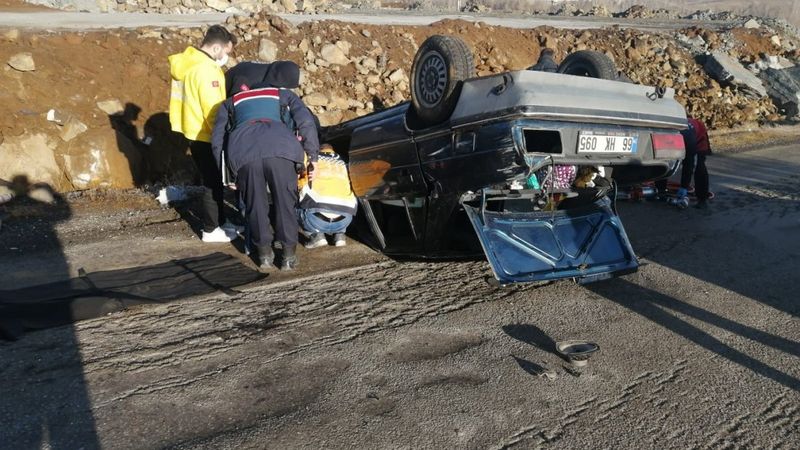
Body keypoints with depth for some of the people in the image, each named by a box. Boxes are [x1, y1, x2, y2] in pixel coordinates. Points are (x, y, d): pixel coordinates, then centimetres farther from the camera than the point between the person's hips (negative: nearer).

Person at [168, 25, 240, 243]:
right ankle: (211, 230, 12)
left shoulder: (189, 62, 11)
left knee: (213, 180, 18)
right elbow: (213, 110, -24)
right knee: (213, 182, 1)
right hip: (205, 136, -10)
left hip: (195, 132, 10)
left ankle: (219, 221, 29)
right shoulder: (206, 69, -22)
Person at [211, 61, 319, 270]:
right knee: (285, 202, 11)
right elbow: (306, 123, 13)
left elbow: (217, 139, 28)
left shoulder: (231, 101, 38)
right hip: (281, 149, -1)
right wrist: (313, 158, 15)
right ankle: (289, 253, 15)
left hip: (243, 152, 1)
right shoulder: (285, 95, 33)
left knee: (255, 204, 15)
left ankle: (264, 253, 22)